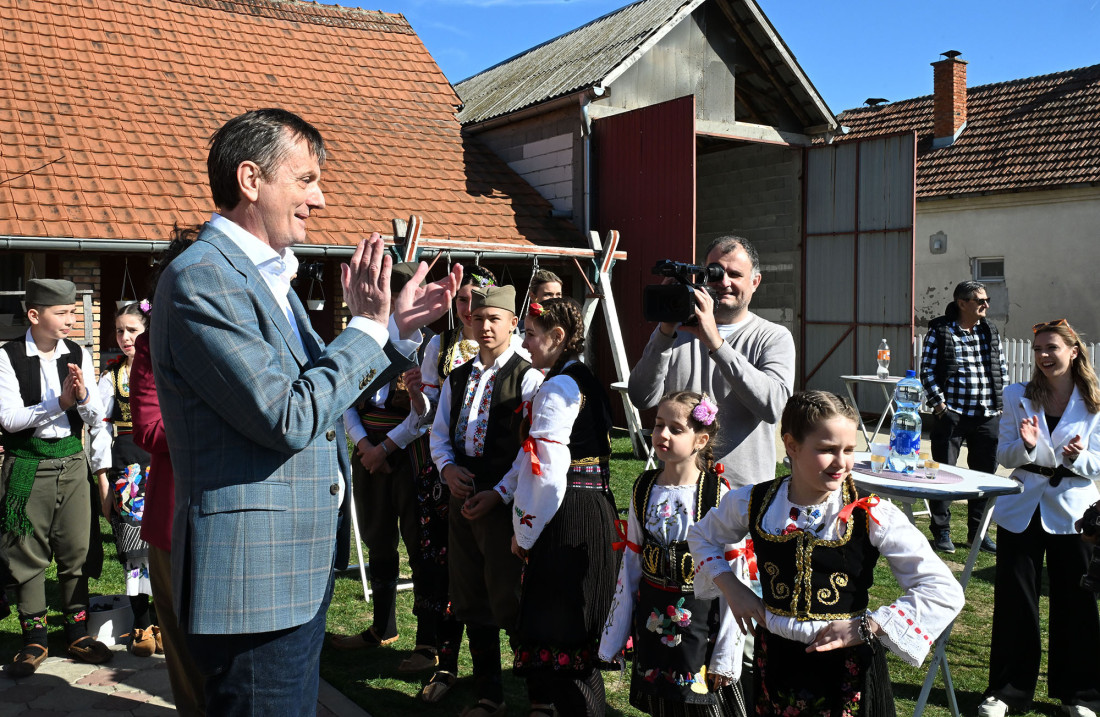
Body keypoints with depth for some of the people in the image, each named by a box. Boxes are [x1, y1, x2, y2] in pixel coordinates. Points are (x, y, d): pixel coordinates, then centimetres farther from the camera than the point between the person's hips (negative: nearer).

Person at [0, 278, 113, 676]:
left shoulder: (79, 355, 3)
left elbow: (97, 418, 4)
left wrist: (83, 396, -17)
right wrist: (59, 402, -22)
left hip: (72, 462, 3)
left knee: (77, 549, 7)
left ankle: (77, 631, 20)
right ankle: (34, 637, 18)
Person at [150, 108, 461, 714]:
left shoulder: (266, 275, 13)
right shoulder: (201, 278, -18)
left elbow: (324, 384, 19)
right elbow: (289, 418, -24)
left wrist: (399, 324, 10)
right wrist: (368, 325, -14)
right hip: (252, 578, -10)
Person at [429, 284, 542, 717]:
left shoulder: (527, 377, -6)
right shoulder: (456, 379, 13)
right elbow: (439, 433, 16)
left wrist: (497, 494, -15)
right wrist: (447, 468, -3)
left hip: (505, 502, -6)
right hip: (462, 497, 7)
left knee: (509, 601, -4)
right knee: (472, 603, 13)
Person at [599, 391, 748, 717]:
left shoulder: (718, 495, -14)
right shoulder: (643, 490, -1)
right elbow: (630, 565, 7)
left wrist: (726, 655, -10)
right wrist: (614, 635, 10)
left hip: (700, 622, -4)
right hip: (652, 618, 4)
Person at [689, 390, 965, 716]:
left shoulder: (873, 515, -15)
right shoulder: (753, 503, -7)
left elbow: (945, 593, -15)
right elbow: (703, 536, 13)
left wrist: (866, 627, -19)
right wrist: (731, 587, -2)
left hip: (848, 670, -2)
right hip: (776, 660, 3)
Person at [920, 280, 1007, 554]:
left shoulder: (990, 331, 11)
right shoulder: (940, 331, -4)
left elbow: (1002, 369, 16)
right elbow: (927, 370, -4)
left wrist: (1002, 404, 7)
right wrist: (939, 404, -11)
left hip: (988, 417, 5)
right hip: (951, 415, -5)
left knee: (985, 473, 9)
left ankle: (978, 531, 23)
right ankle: (941, 531, 15)